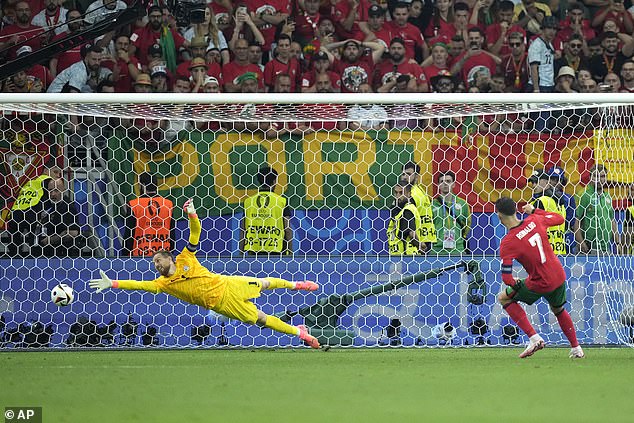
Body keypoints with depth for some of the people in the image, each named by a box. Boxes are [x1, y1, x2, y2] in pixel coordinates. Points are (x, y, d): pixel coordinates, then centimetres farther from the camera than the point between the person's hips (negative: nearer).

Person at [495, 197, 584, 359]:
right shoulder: (534, 221, -6)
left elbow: (507, 278, -21)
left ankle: (534, 338, 6)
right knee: (558, 309, 33)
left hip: (540, 284, -6)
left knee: (503, 298, 14)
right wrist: (534, 211, 21)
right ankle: (576, 348, 39)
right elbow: (560, 219, 15)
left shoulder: (507, 243, -19)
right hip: (559, 277, 6)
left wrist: (516, 285, 1)